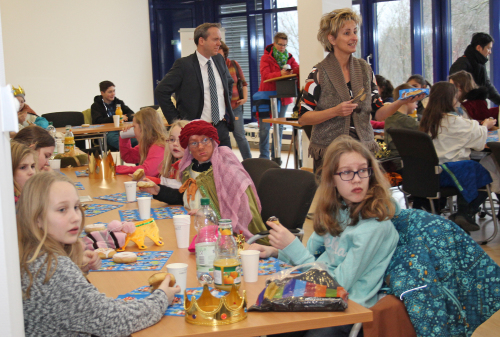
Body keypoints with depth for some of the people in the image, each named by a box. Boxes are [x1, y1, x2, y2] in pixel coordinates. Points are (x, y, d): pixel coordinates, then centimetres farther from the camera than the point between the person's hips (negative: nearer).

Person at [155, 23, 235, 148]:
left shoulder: (219, 60, 10)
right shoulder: (184, 65, -10)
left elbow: (229, 82, 28)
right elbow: (161, 91, -11)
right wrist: (175, 119, -10)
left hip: (222, 128, 6)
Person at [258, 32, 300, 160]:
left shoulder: (289, 57, 10)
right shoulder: (266, 57, -3)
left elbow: (297, 70, -5)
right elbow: (265, 75, -18)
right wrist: (280, 74, -34)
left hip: (283, 97, 4)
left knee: (279, 127, 9)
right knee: (264, 128, -3)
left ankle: (276, 156, 18)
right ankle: (264, 157, 7)